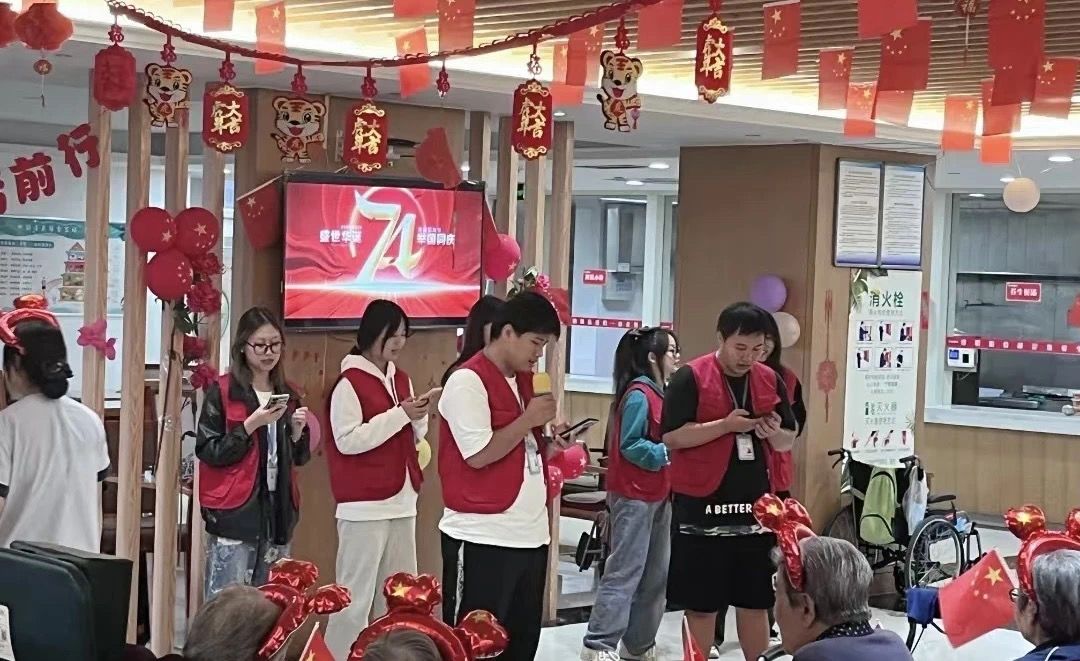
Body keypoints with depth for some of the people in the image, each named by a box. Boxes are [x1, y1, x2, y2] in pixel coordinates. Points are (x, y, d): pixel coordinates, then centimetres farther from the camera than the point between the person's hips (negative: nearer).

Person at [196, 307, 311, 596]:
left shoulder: (287, 394, 13)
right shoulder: (222, 392, -3)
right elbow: (208, 451, -8)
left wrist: (298, 431, -1)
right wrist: (250, 426, -16)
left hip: (277, 511, 5)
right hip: (234, 512, -5)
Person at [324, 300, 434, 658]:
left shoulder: (401, 379, 14)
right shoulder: (349, 382, -8)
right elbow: (347, 441, -17)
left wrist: (418, 418, -2)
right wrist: (400, 415, -16)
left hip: (401, 501, 7)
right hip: (364, 505, -7)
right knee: (356, 596, -7)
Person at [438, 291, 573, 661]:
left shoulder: (525, 381, 15)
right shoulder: (468, 381, -12)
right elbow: (478, 455, -18)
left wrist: (548, 446, 4)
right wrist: (529, 420, -14)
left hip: (530, 534, 8)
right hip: (482, 538, -8)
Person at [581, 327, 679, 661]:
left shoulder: (659, 393, 12)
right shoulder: (639, 395, -15)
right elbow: (631, 446, -19)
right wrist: (668, 453, -20)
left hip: (657, 495, 10)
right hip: (634, 495, -10)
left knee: (655, 574, 12)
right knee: (625, 572, -9)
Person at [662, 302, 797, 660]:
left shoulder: (771, 380, 8)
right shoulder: (690, 377, -8)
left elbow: (789, 441, 15)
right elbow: (671, 437, -14)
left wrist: (774, 432, -8)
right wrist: (725, 425, -21)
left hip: (755, 506, 5)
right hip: (702, 507, -4)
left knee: (756, 600, 10)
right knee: (701, 603, 3)